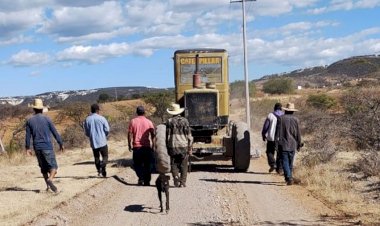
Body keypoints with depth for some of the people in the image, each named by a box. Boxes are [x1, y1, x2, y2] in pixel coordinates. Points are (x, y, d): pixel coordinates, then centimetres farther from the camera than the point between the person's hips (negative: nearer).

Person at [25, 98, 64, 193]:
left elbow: (27, 135, 3)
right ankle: (50, 179, -28)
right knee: (53, 166, -3)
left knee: (44, 167, 16)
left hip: (37, 147, 4)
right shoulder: (47, 119, -4)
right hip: (47, 147, -3)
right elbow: (55, 132, -2)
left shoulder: (29, 121, 3)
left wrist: (27, 148, 10)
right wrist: (61, 144, 6)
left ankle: (48, 185, 16)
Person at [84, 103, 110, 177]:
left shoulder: (87, 119, 0)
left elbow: (86, 132, 4)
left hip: (93, 142, 3)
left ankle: (99, 171, 13)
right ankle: (102, 167, -21)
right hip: (102, 142, -3)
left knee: (96, 158, 15)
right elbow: (107, 130, -6)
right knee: (105, 157, 4)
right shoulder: (102, 118, -9)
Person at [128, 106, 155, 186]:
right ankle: (147, 181, 10)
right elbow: (153, 135, 0)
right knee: (147, 165, 9)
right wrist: (153, 145, 9)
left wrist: (130, 145, 5)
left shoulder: (133, 121, 0)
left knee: (137, 164, 11)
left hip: (136, 146, 0)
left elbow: (130, 134, -2)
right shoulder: (149, 122, 1)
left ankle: (141, 178, -9)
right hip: (147, 146, 0)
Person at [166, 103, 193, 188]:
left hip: (173, 146, 0)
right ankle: (183, 182, 4)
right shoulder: (185, 121, 1)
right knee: (183, 165, 8)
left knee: (174, 165, 8)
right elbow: (189, 135, 0)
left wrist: (167, 147, 7)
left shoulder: (169, 121, 0)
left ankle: (176, 181, -8)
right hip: (183, 146, 0)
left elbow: (167, 135, 0)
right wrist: (190, 147, 5)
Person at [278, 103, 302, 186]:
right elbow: (298, 134, 4)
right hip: (293, 144, 3)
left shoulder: (281, 118, -4)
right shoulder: (295, 120, 1)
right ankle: (289, 177, 25)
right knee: (290, 162, 15)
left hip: (283, 144, -3)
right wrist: (299, 144, 13)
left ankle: (289, 178, -18)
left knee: (285, 162, -4)